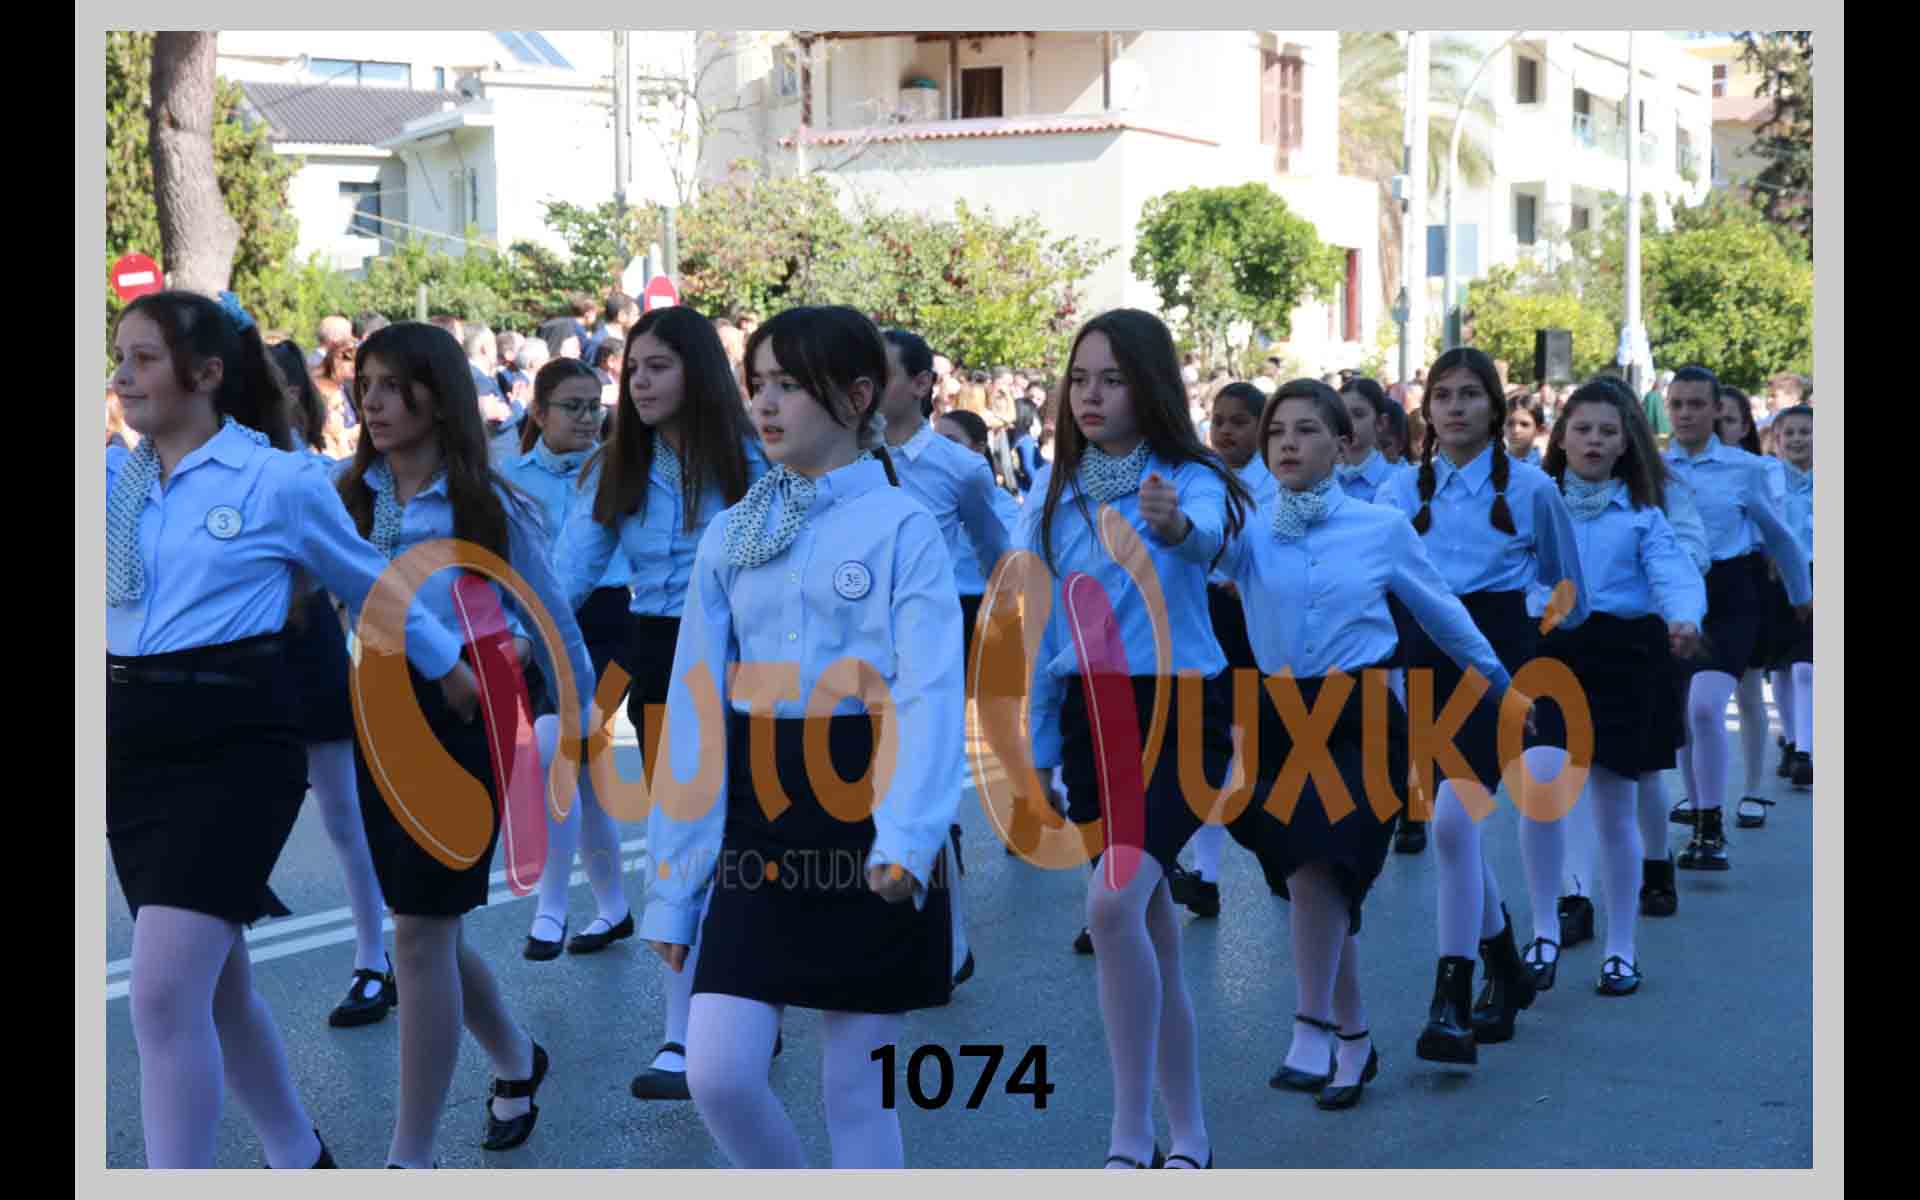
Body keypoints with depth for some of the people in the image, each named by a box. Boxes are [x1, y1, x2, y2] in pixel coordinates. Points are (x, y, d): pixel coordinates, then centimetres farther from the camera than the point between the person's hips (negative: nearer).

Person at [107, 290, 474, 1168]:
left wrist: (449, 668, 21)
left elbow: (371, 586, 11)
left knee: (164, 991, -16)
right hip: (132, 739, 6)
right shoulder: (111, 477, 8)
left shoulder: (279, 480, -4)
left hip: (236, 741, -6)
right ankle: (300, 1160, 36)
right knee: (215, 983, 16)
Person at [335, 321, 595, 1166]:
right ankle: (516, 1061, 42)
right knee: (428, 925, 16)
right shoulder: (352, 496, 4)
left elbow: (554, 622, 0)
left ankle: (412, 1158, 2)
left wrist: (586, 729, 3)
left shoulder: (488, 507, -6)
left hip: (460, 718, -5)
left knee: (420, 935, -6)